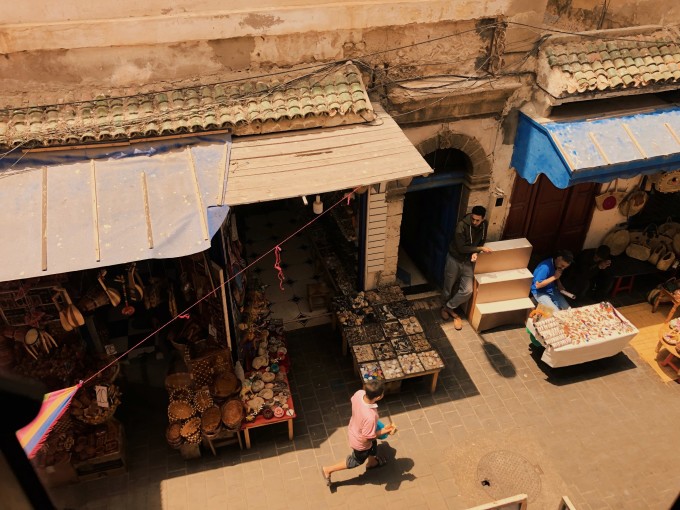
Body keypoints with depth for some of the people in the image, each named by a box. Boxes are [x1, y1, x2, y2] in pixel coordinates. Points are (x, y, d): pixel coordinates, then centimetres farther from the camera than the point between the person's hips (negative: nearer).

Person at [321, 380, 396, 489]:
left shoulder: (359, 393, -28)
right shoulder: (370, 417, -46)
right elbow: (366, 439, -31)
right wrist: (383, 431, -22)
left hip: (354, 428, 7)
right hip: (360, 442, -7)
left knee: (373, 446, 37)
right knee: (356, 460, 27)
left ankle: (372, 462, 69)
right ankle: (328, 470, 42)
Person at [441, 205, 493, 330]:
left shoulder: (484, 225, -9)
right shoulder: (462, 225, -27)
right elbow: (461, 248, -24)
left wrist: (475, 252, -14)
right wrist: (480, 249, -24)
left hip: (468, 261, 4)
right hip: (454, 259, -4)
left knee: (467, 290, -3)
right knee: (448, 288, 11)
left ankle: (448, 307, 20)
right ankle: (447, 307, 40)